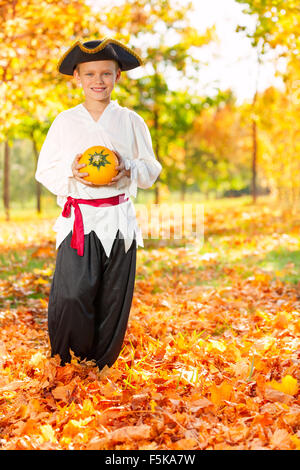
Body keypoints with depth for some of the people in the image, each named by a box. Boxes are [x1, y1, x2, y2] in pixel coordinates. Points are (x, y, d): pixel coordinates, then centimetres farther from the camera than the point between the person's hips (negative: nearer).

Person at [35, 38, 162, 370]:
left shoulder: (130, 121, 6)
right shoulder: (65, 121, 6)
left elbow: (151, 169, 10)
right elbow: (44, 171, 8)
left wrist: (128, 168, -11)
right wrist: (72, 171, -12)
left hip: (119, 221, 1)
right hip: (78, 220, -1)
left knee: (114, 299, 4)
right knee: (72, 294, -12)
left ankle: (102, 367, 21)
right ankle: (65, 366, 10)